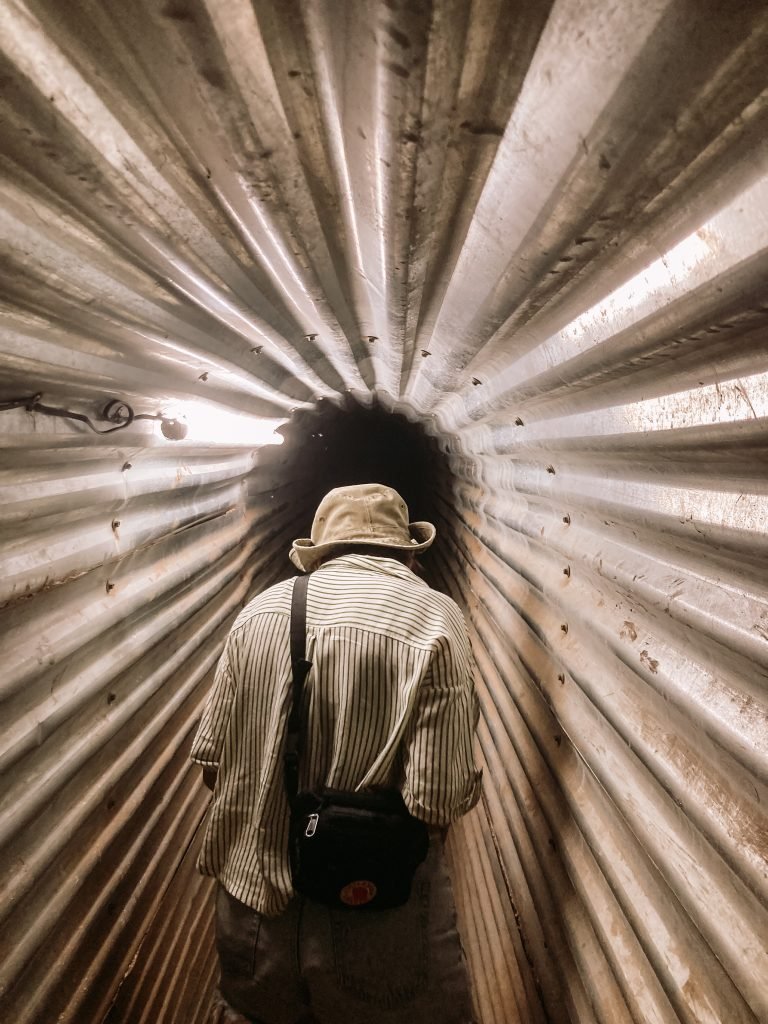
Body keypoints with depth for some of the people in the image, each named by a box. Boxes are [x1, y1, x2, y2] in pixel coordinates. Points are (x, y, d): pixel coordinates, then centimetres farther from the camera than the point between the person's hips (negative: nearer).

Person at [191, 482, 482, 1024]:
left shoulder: (261, 608, -6)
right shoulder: (434, 619, -19)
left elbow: (211, 759, 1)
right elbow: (440, 801, -21)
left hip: (254, 913, 4)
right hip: (373, 931, -3)